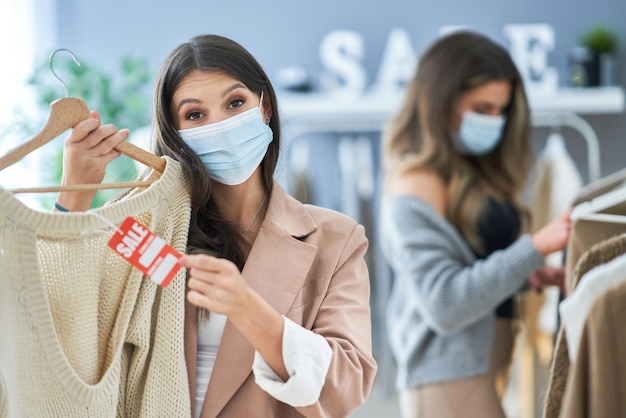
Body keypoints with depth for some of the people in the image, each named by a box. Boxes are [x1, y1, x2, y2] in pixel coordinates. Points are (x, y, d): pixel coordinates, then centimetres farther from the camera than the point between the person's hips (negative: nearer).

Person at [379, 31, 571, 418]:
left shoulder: (473, 172, 13)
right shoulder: (417, 187, -15)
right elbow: (445, 305, -22)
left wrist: (528, 277, -3)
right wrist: (535, 248, -25)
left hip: (487, 368, 9)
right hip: (450, 382, -9)